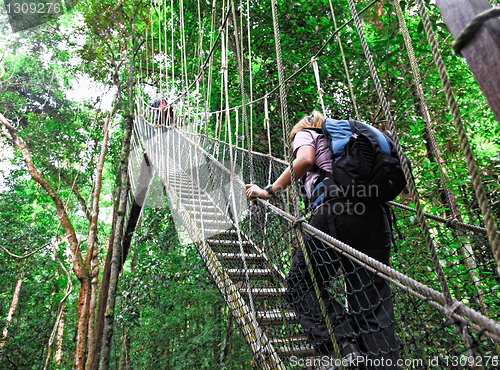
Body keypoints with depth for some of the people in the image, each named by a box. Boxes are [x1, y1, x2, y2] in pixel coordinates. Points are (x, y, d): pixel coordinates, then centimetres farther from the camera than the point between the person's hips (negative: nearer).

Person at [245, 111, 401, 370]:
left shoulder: (305, 133, 19)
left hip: (335, 210, -7)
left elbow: (305, 159, -7)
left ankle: (344, 348, -8)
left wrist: (270, 191, 0)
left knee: (301, 283, 6)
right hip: (375, 215, 7)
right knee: (373, 302, 5)